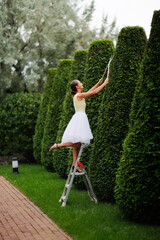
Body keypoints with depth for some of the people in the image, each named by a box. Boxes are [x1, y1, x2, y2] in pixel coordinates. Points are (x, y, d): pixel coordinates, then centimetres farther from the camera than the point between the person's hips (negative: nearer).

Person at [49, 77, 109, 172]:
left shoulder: (77, 95, 16)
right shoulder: (79, 95, -9)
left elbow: (90, 91, 30)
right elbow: (95, 92, -8)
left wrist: (98, 83, 31)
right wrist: (104, 83, 2)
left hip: (79, 118, 10)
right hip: (80, 118, -10)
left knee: (77, 144, 6)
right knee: (78, 143, -14)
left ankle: (75, 164, 5)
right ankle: (57, 145, -11)